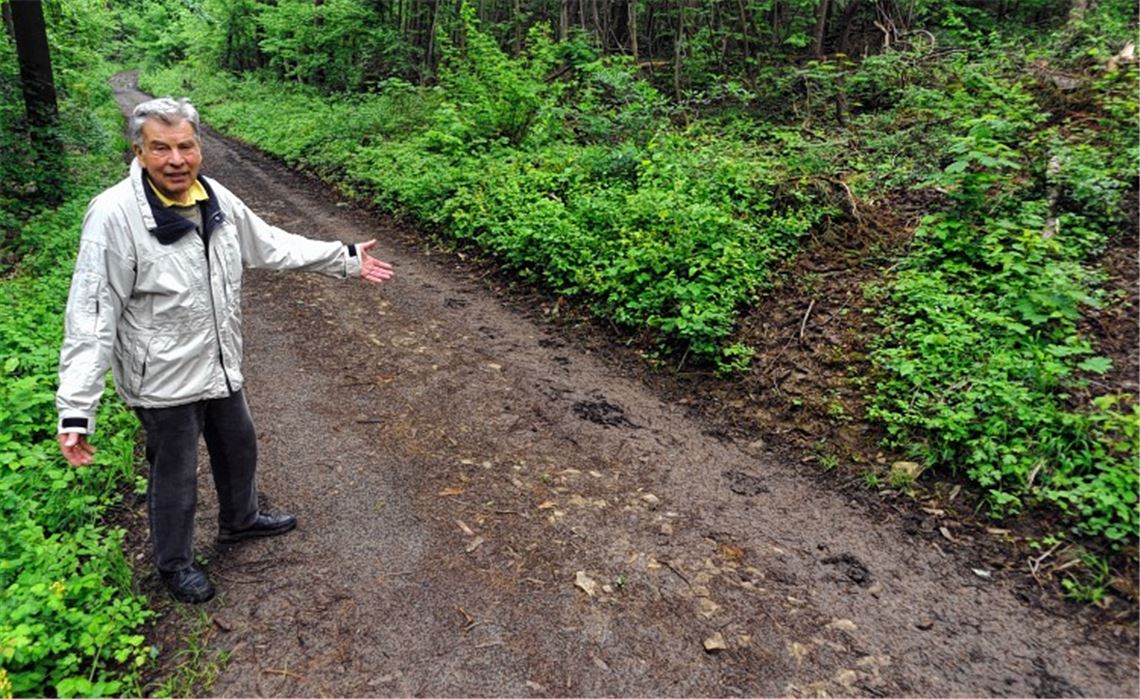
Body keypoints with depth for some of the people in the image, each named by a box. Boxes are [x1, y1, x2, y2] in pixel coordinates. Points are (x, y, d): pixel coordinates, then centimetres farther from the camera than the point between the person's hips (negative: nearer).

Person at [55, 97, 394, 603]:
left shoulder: (216, 199, -5)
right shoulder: (114, 215, -23)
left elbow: (272, 245, 10)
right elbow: (91, 317, -23)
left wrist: (346, 260, 13)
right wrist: (76, 411, -26)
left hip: (221, 366, 7)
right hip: (163, 381, -6)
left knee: (238, 447, 25)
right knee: (174, 476, 13)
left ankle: (240, 520, 53)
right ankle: (174, 563, 39)